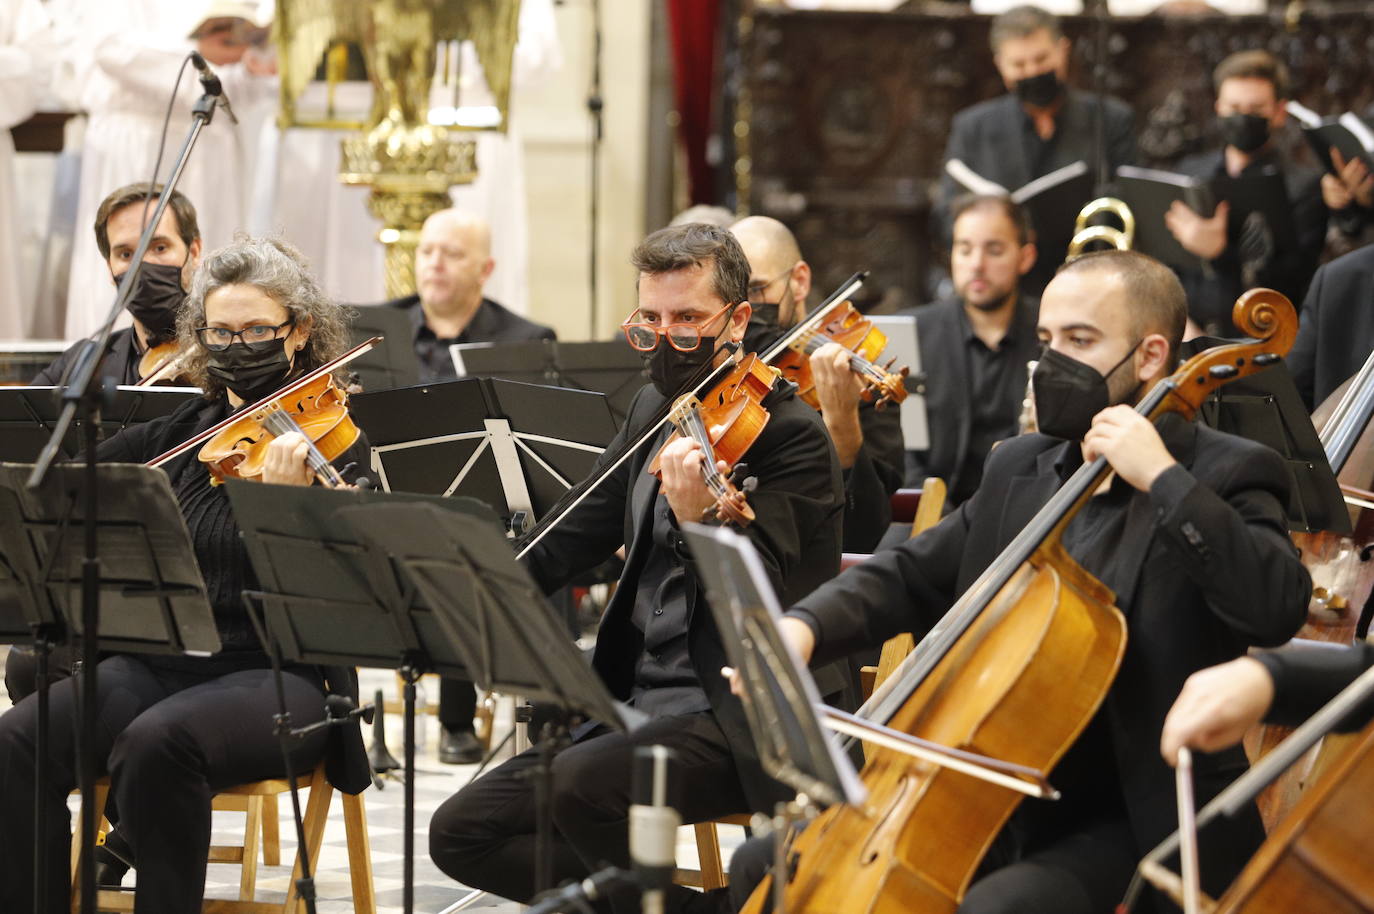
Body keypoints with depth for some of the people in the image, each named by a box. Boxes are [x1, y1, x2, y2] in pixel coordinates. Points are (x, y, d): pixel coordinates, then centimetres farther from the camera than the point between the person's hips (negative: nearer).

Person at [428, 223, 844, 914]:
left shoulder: (790, 432, -11)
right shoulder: (656, 410, 13)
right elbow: (575, 538, 23)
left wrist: (698, 520, -39)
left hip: (739, 722, -9)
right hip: (636, 703, 9)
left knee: (580, 784, -34)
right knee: (459, 832, -2)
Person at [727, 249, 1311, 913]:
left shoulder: (1224, 475, -7)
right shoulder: (1018, 471, 14)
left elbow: (1278, 608, -25)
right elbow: (911, 577, 14)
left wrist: (1163, 478, -25)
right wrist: (805, 626, -6)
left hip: (1134, 824, -7)